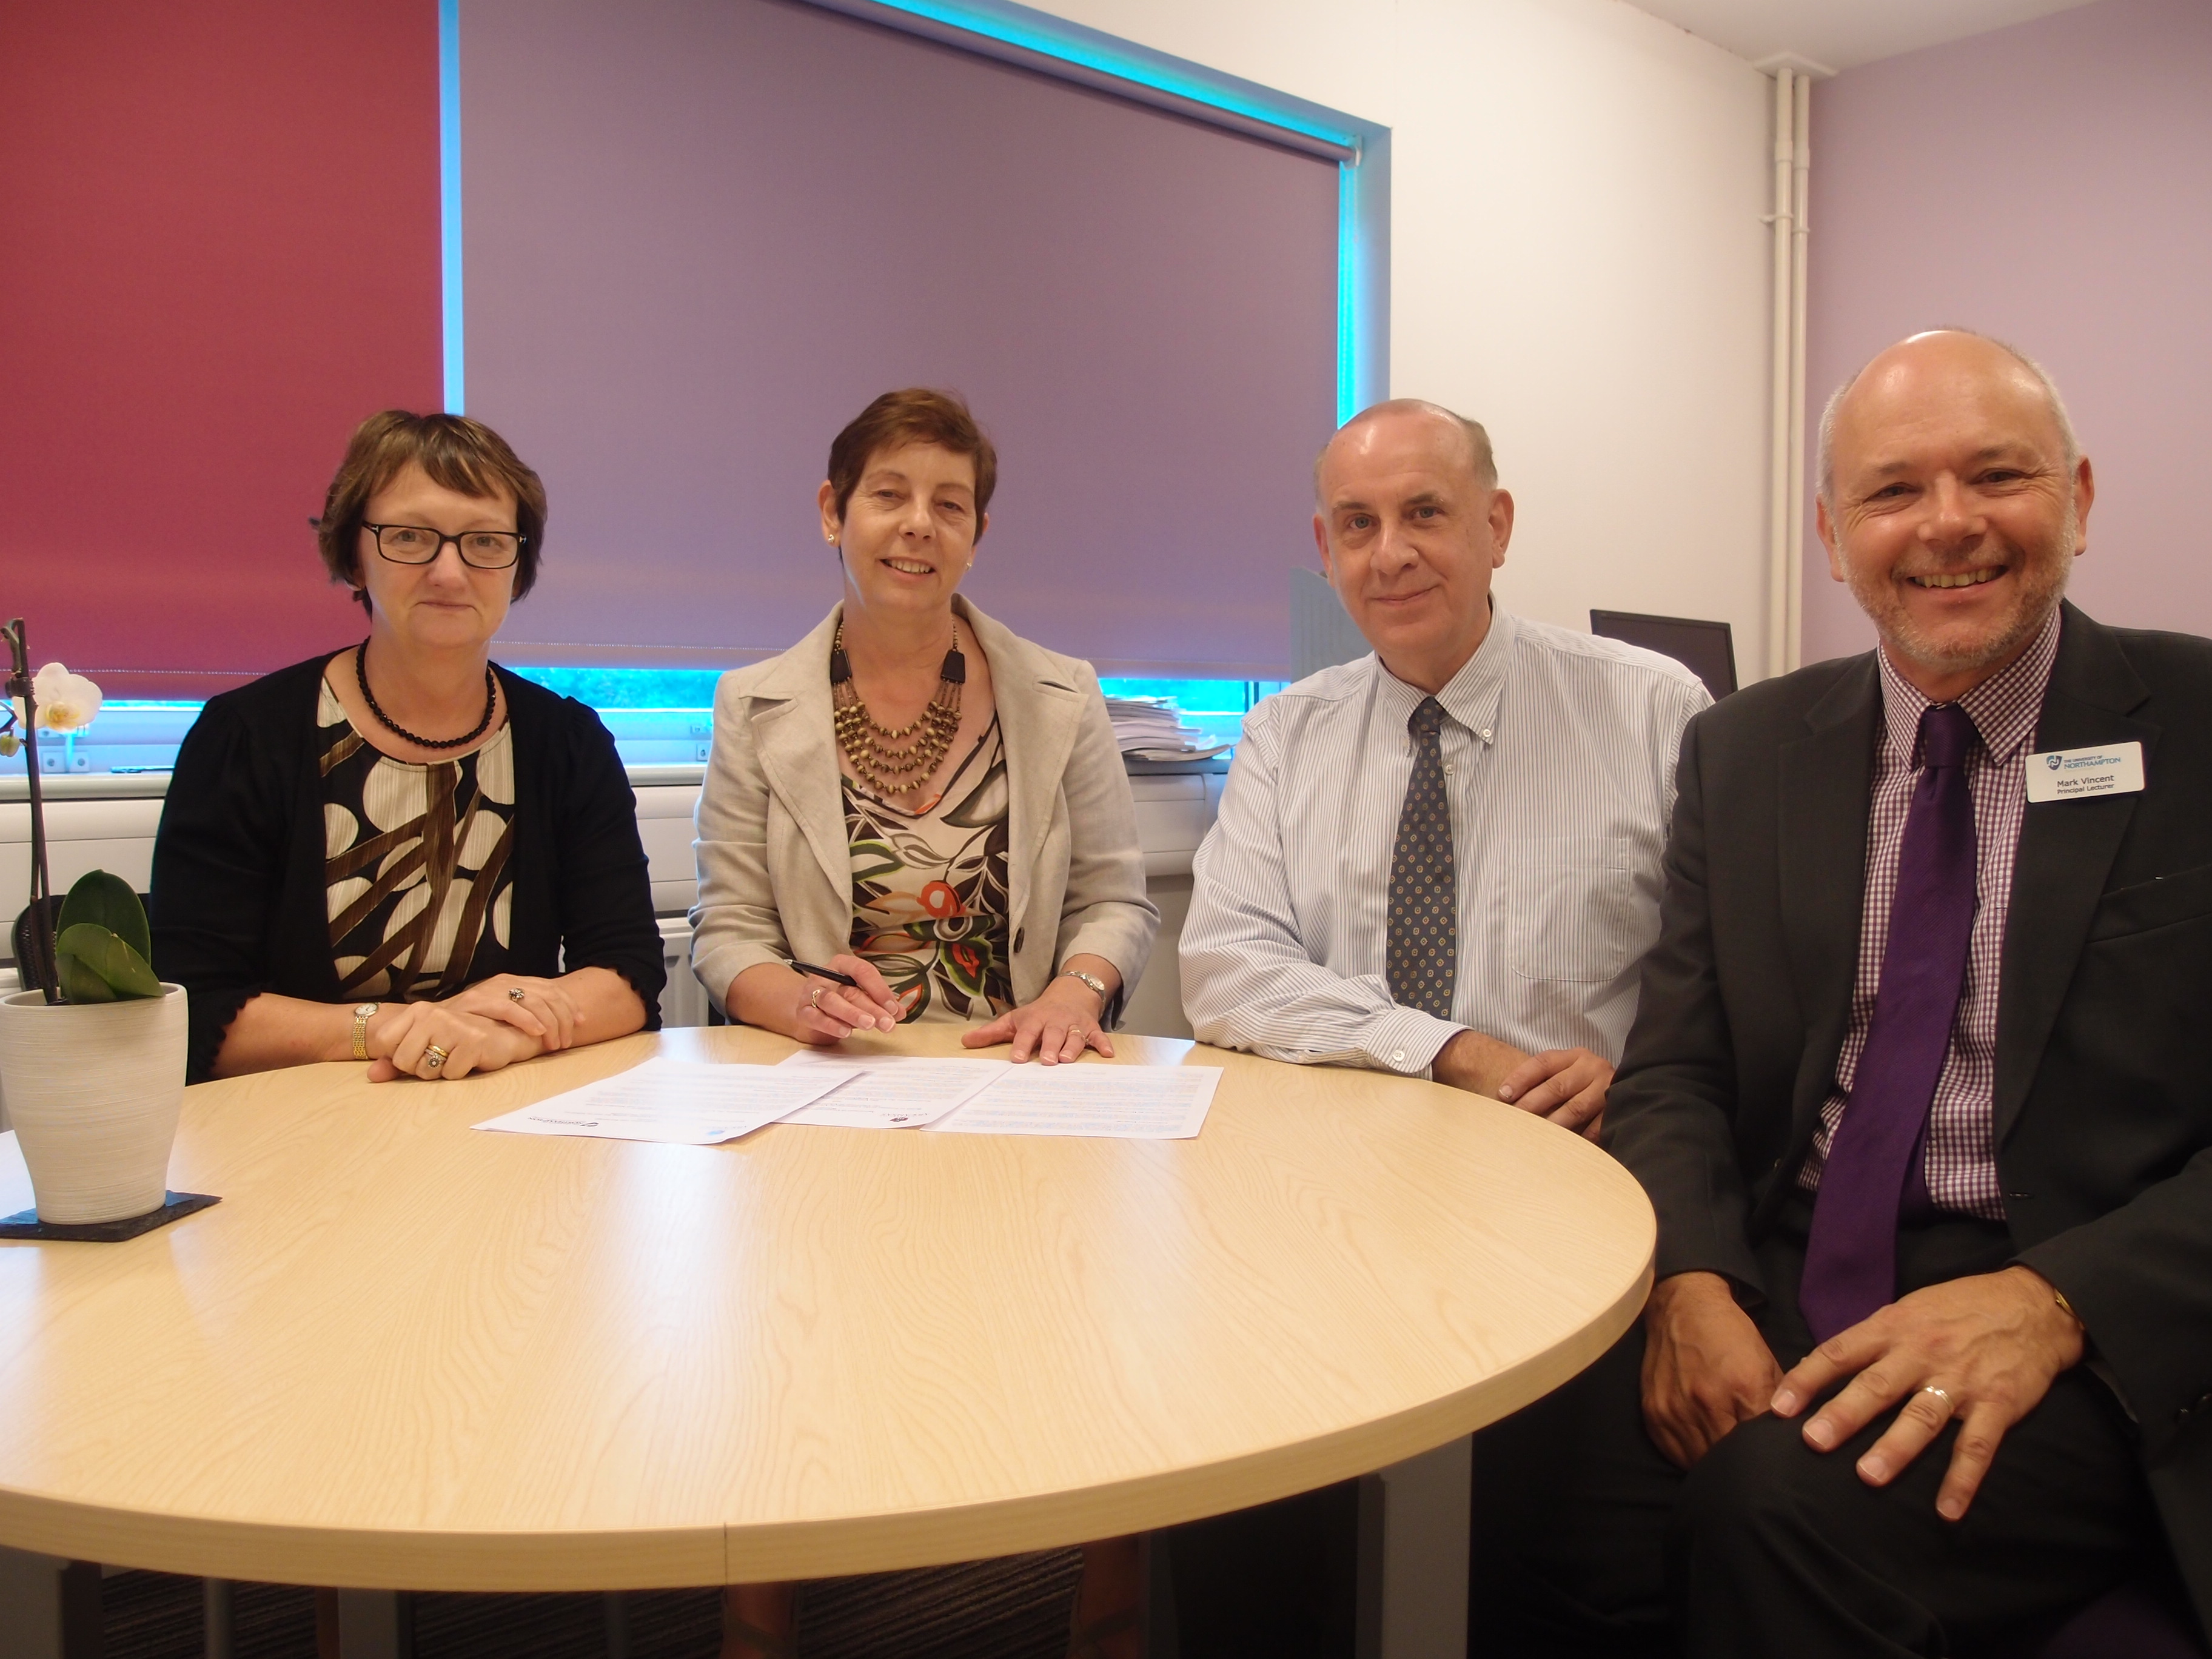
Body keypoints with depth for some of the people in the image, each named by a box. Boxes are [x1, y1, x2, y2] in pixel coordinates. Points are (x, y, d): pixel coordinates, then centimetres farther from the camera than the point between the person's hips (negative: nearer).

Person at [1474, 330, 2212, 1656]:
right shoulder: (1746, 754, 10)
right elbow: (1677, 1070, 8)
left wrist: (2056, 1302, -20)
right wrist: (1692, 1280, -11)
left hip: (2096, 1327, -2)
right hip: (1779, 1287, 3)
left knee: (1792, 1498, -31)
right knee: (1542, 1511, -24)